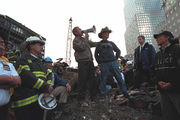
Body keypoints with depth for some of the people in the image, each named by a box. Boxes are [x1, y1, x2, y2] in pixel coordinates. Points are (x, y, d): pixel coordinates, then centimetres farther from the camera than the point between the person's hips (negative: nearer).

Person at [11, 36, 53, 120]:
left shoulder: (40, 62, 20)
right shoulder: (23, 59, -4)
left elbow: (44, 78, 11)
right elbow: (27, 77, -18)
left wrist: (47, 91, -9)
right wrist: (46, 87, -16)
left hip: (40, 100, 7)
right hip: (25, 102, -7)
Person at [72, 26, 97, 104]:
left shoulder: (84, 39, 23)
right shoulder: (75, 40, 1)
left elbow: (93, 44, 25)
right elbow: (82, 47, -15)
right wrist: (86, 38, -5)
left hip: (90, 61, 7)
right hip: (83, 62, -7)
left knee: (92, 80, 10)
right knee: (82, 81, -5)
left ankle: (93, 96, 22)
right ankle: (81, 99, 6)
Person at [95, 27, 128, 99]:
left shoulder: (111, 43, 16)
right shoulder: (99, 44, 11)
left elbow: (118, 51, 23)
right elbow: (96, 54, 18)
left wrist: (116, 58, 10)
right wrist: (99, 62, 8)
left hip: (113, 63, 2)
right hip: (104, 64, -1)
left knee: (119, 78, 0)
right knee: (103, 80, 2)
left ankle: (125, 93, 10)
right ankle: (103, 95, 14)